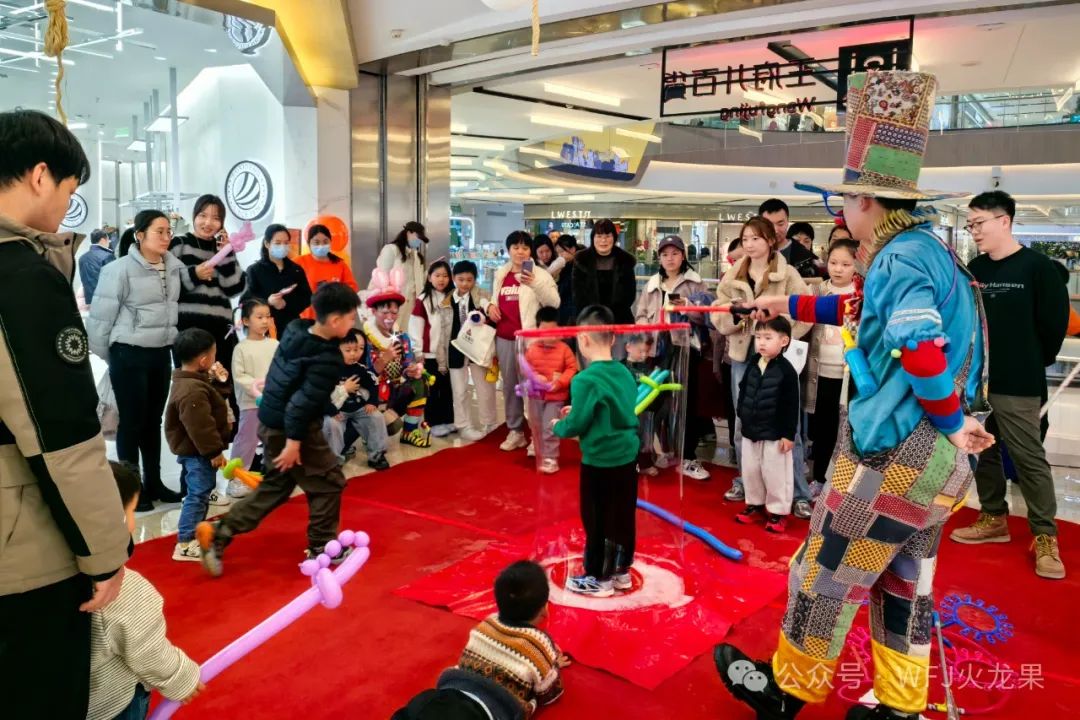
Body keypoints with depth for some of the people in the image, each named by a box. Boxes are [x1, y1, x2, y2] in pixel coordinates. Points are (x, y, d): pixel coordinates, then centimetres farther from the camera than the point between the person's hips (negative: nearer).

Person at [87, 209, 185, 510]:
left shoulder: (174, 268, 5)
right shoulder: (120, 269, -12)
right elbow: (101, 315, -8)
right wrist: (106, 354, 0)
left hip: (161, 353, 6)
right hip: (129, 355, -6)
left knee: (154, 420, 14)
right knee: (132, 421, 2)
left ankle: (153, 483, 26)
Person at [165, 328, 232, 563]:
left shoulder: (194, 381, 7)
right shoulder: (192, 391, -28)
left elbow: (210, 398, 19)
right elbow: (200, 426, -29)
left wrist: (218, 382, 4)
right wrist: (214, 452, -24)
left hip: (195, 450, 11)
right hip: (197, 452, -11)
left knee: (201, 492, 22)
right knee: (198, 495, -5)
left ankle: (196, 532, 36)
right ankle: (185, 544, 0)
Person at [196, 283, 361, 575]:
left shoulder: (295, 330, 2)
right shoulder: (328, 359, -23)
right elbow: (304, 402, -26)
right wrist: (294, 441, -22)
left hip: (270, 422, 9)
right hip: (294, 428, -9)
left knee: (275, 485, 21)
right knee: (328, 483, 8)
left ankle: (219, 533, 18)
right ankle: (321, 548, 19)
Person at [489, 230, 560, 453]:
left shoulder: (539, 274, -3)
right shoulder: (500, 275, 13)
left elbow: (554, 302, -14)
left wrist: (535, 284, -26)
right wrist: (491, 305, 5)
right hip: (504, 338, 6)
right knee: (510, 385, 13)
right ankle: (515, 431, 24)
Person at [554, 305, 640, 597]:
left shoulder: (585, 380, -20)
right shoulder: (626, 373, 3)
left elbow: (576, 425, -18)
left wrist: (559, 426, 3)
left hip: (599, 462, -7)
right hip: (627, 457, 7)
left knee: (597, 521, 8)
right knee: (623, 518, 17)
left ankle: (598, 578, 21)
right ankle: (621, 571, 32)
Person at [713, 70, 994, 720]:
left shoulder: (904, 254, -19)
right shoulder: (925, 249, 12)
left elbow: (922, 350, -31)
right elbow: (861, 308, 27)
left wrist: (950, 420, -17)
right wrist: (790, 306, 31)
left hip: (897, 454, -10)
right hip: (936, 456, 10)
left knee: (827, 576, 6)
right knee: (905, 582, 19)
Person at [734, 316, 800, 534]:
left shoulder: (786, 370, -15)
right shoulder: (753, 365, 2)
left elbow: (791, 406, -14)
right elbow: (743, 391, 15)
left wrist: (788, 434, -14)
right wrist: (743, 415, 13)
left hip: (775, 434, -6)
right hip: (750, 431, 6)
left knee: (775, 473, 5)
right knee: (750, 471, 16)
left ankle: (777, 511, 20)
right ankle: (754, 504, 33)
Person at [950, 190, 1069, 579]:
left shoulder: (1038, 267, -7)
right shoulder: (974, 269, 9)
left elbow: (1055, 322, -6)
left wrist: (1032, 365, 3)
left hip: (1017, 386, -6)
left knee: (1029, 459, -1)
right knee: (982, 452, 13)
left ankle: (1045, 537, 10)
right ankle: (994, 519, 27)